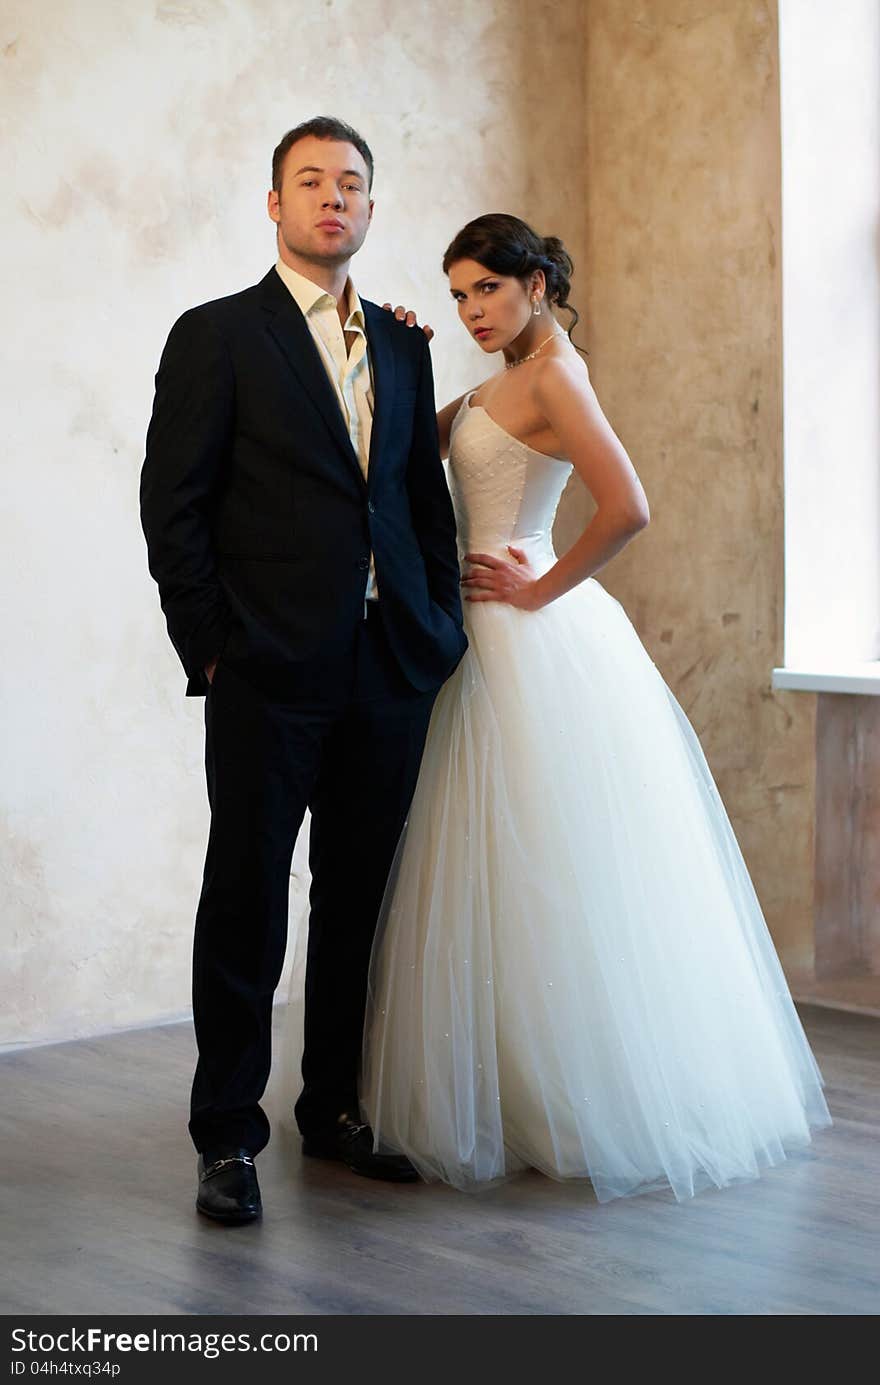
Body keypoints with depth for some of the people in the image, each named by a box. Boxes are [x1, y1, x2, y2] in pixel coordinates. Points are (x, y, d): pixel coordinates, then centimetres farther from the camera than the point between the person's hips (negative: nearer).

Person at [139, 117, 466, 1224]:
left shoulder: (402, 346, 15)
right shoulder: (217, 336, 0)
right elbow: (172, 503, -4)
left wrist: (443, 624, 8)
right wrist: (208, 648, -8)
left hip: (390, 673, 5)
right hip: (270, 675, -5)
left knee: (359, 902, 11)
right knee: (246, 905, 0)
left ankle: (337, 1110, 24)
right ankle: (227, 1139, 9)